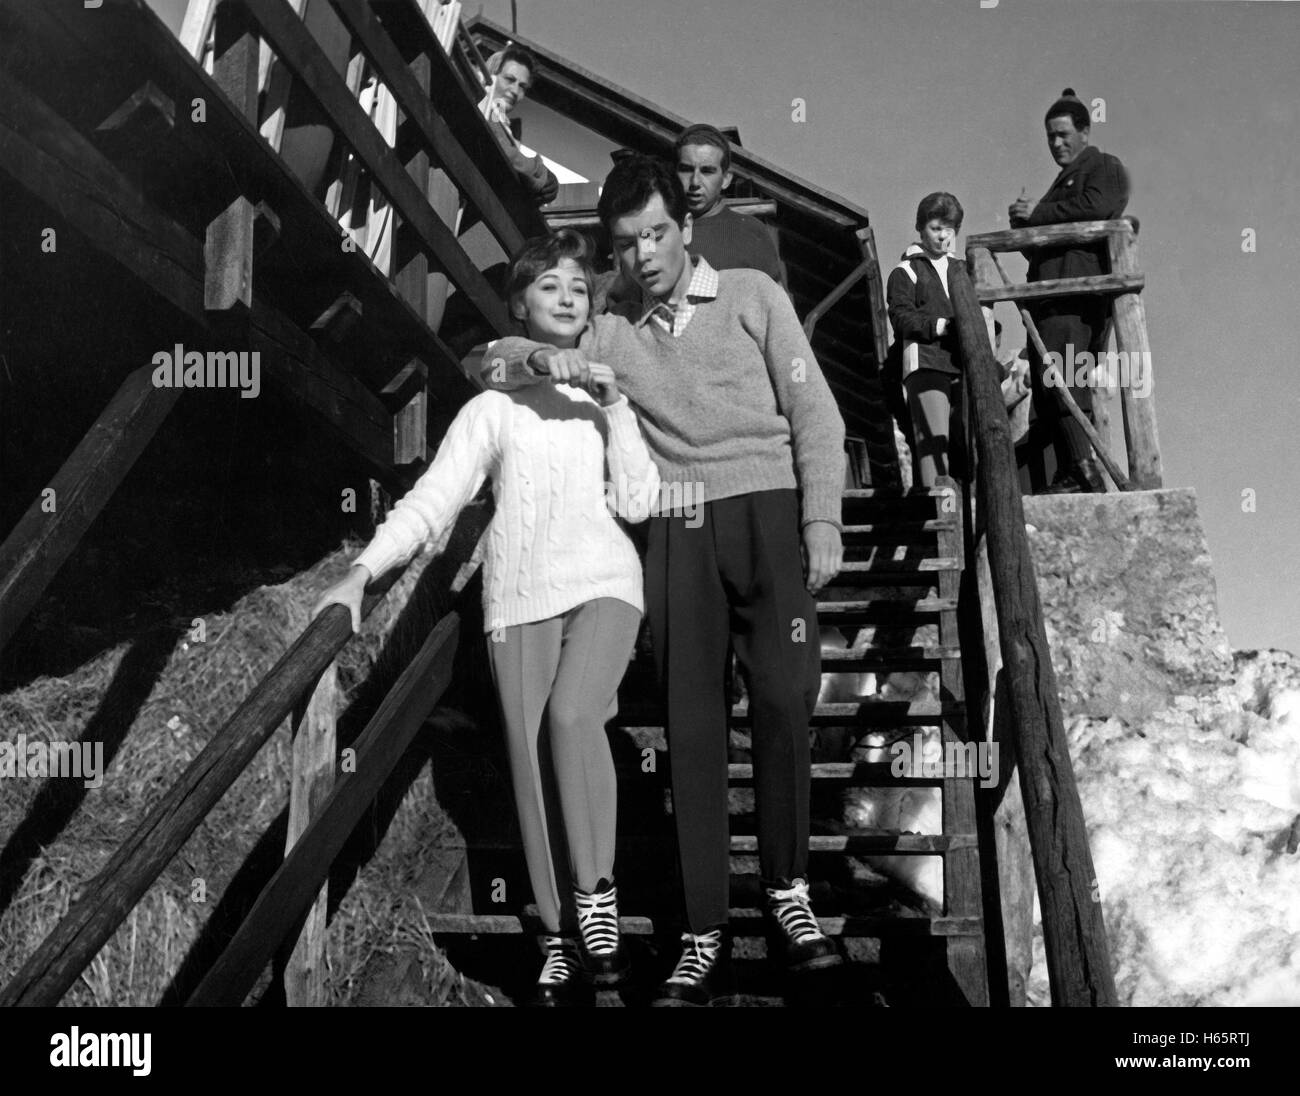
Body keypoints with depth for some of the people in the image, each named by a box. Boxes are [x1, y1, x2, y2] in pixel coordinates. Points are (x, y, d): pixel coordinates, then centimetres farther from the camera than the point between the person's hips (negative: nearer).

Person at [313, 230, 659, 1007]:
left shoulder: (606, 396, 16)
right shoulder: (495, 407, 12)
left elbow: (638, 502, 5)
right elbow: (432, 500, 3)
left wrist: (618, 409, -1)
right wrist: (363, 571, -9)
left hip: (603, 582, 0)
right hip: (521, 596, 0)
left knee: (573, 713, -27)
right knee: (534, 763, -3)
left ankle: (597, 890, -12)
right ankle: (563, 940, 6)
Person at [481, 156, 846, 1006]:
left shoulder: (752, 296, 10)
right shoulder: (613, 333, 16)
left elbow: (814, 412, 4)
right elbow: (492, 362, 20)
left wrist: (822, 523, -6)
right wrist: (541, 360, -3)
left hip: (767, 512, -2)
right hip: (676, 530, 2)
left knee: (783, 698, -13)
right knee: (691, 721, -2)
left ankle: (789, 892, 5)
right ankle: (706, 936, 2)